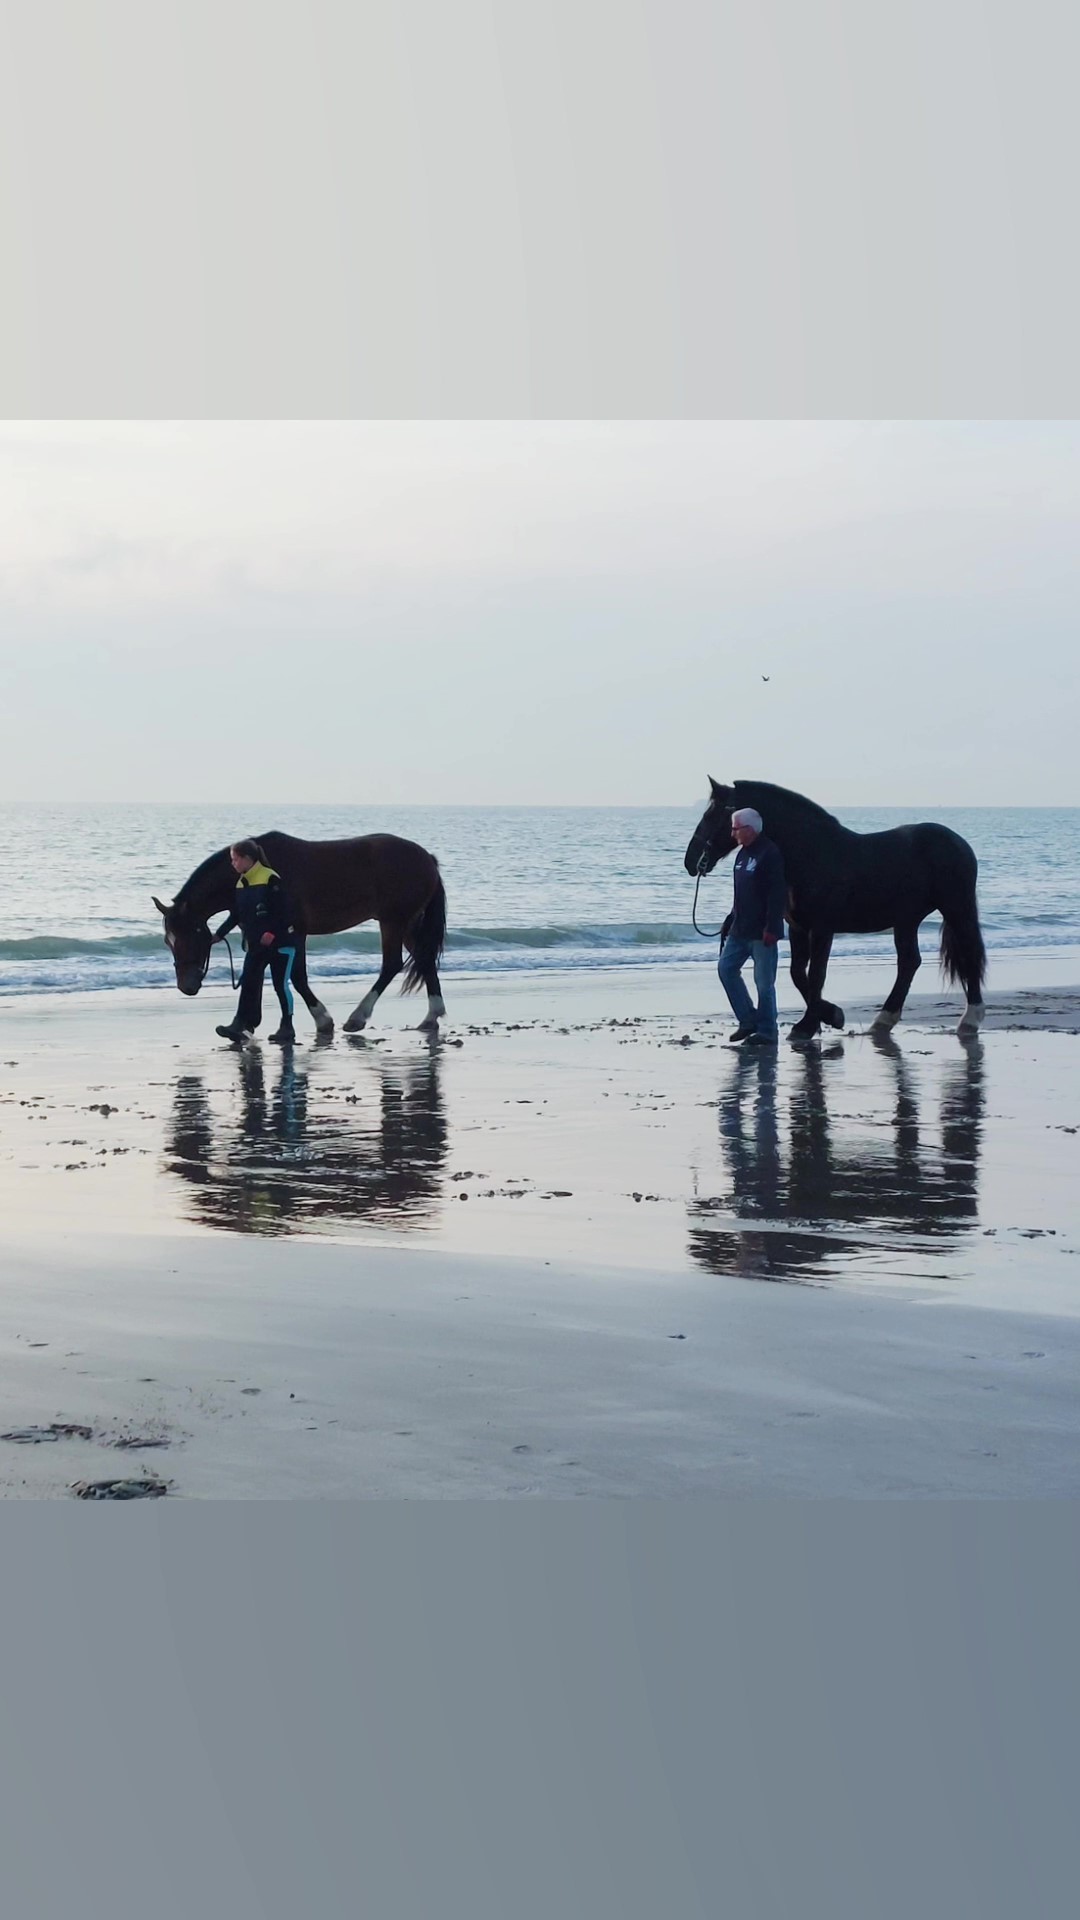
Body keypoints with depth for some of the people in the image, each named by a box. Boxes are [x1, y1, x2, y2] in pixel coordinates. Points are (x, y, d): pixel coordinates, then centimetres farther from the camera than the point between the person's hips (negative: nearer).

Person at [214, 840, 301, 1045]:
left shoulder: (270, 879, -15)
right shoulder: (241, 884, 8)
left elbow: (285, 909, -18)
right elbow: (236, 915, 17)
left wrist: (272, 932, -23)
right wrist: (220, 934, 16)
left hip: (280, 942, -7)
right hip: (255, 944, 7)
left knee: (281, 984, -2)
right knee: (249, 983, 1)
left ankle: (287, 1027, 8)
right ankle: (242, 1024, 2)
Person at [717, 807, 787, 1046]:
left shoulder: (769, 854, -14)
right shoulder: (742, 854, 14)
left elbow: (777, 894, -20)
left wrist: (771, 928, -24)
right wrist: (729, 923, 20)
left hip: (762, 931, -9)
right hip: (740, 928, 9)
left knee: (764, 981, -3)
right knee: (726, 967, 8)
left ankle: (766, 1031, 5)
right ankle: (748, 1020, 15)